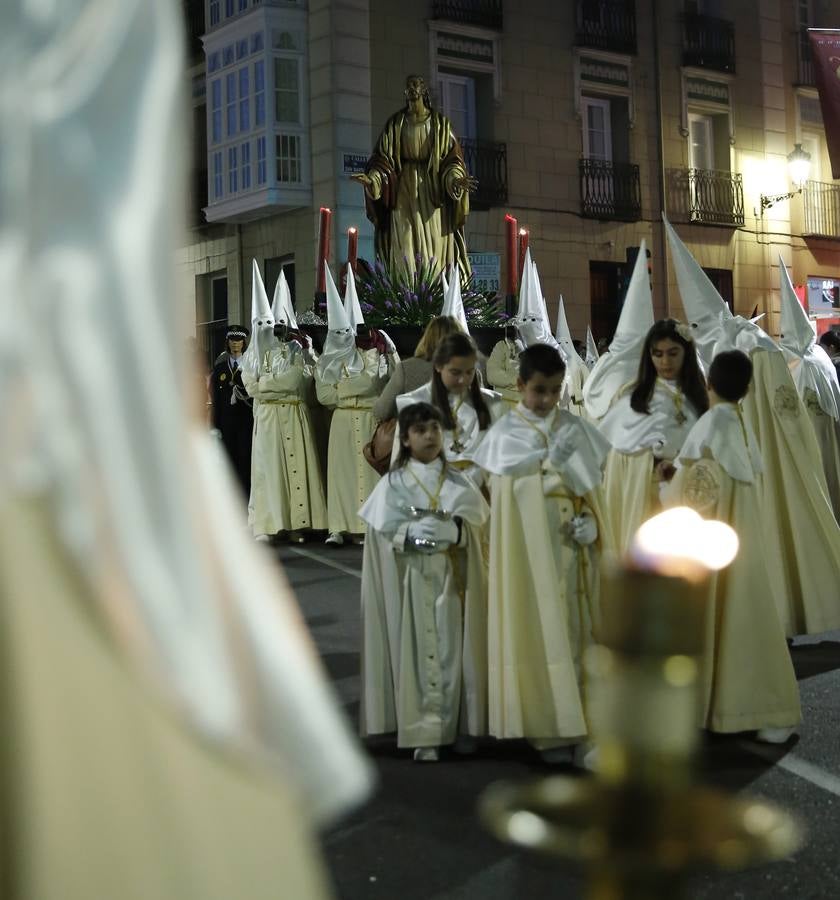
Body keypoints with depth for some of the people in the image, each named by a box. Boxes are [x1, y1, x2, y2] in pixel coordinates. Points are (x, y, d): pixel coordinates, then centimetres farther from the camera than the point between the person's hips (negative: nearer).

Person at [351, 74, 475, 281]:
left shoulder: (440, 123, 6)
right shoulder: (396, 123, 7)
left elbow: (451, 158, 2)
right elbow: (383, 158, 3)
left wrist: (456, 179, -18)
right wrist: (372, 179, -15)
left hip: (432, 191, 0)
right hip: (404, 192, 0)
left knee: (435, 247, -4)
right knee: (406, 249, -6)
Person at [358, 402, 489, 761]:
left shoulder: (458, 482, 9)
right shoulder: (392, 484, 3)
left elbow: (474, 525, 2)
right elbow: (383, 532, -4)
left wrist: (451, 531, -18)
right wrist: (411, 533, -21)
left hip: (451, 578, 2)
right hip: (410, 580, -2)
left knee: (451, 649, -1)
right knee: (418, 650, -5)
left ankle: (456, 725, 8)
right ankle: (424, 733, -2)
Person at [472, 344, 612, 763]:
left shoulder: (574, 426, 9)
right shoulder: (505, 431, 1)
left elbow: (593, 480, 8)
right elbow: (505, 486, -5)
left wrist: (590, 520, -4)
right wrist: (550, 459, -7)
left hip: (571, 542, 3)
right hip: (530, 544, -3)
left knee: (573, 627, 5)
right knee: (538, 629, -2)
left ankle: (574, 719, 14)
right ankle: (548, 727, 2)